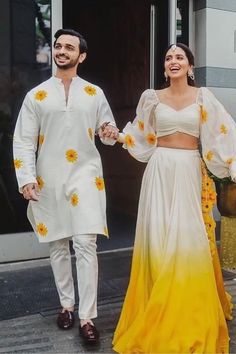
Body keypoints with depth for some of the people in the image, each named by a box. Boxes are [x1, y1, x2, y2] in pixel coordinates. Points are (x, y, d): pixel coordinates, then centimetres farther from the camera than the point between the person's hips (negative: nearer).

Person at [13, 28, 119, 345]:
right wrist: (27, 179, -10)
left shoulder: (94, 93, 9)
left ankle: (87, 318, -2)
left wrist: (111, 132, -10)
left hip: (85, 175, -1)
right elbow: (23, 141, 2)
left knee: (86, 244, -9)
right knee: (57, 245, 9)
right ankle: (66, 304, 26)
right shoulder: (36, 95, 6)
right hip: (49, 180, 1)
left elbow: (108, 133, 14)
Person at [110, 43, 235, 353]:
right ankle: (159, 314, 16)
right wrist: (117, 136, 2)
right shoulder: (152, 98, 7)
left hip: (190, 172, -1)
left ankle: (191, 317, 15)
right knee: (159, 238, 1)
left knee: (189, 238, -1)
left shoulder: (202, 97, 4)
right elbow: (142, 135, 16)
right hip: (160, 171, 1)